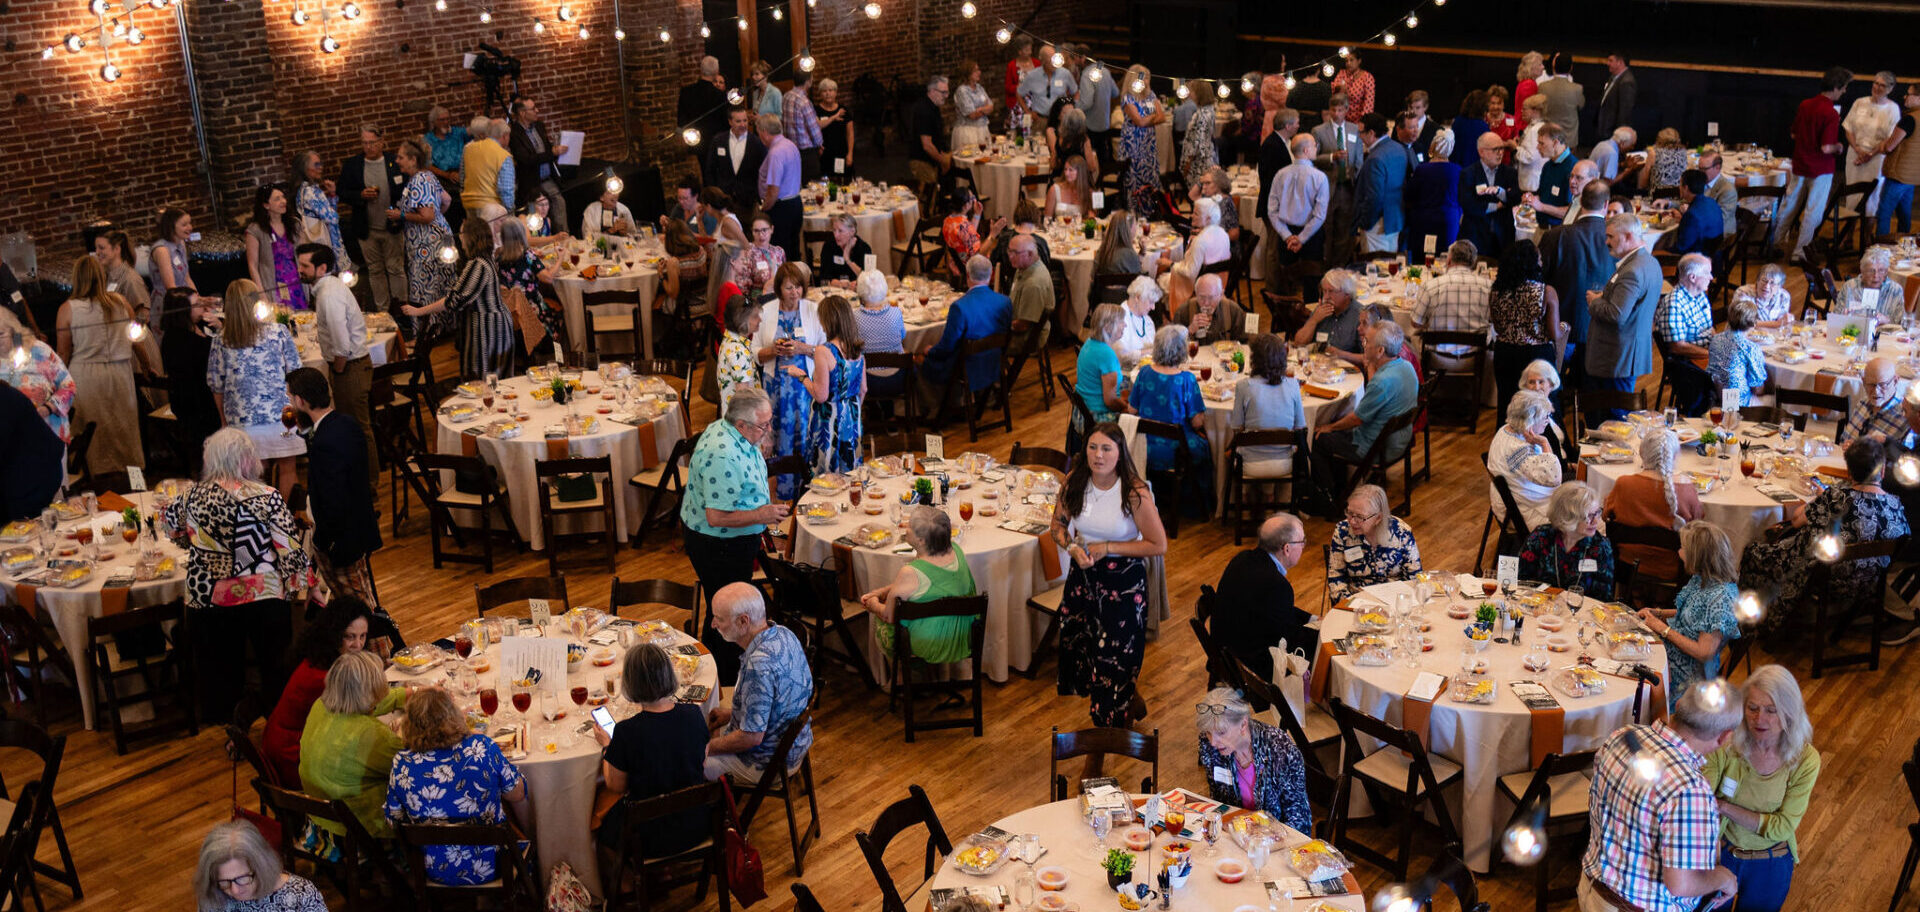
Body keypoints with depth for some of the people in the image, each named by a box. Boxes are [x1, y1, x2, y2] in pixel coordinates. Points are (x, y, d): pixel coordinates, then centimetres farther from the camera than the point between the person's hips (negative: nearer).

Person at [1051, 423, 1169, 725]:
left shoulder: (1135, 492, -20)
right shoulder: (1074, 482, -6)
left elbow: (1158, 545, -15)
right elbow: (1058, 524, 9)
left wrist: (1107, 548, -19)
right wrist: (1072, 547, -13)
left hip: (1123, 581, -5)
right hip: (1083, 574, 5)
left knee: (1114, 657, 0)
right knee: (1075, 643, 13)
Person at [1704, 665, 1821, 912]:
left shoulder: (1805, 760, -19)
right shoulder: (1724, 746, -21)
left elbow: (1782, 827, -19)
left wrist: (1726, 807, -26)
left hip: (1771, 864, 0)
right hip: (1720, 853, 0)